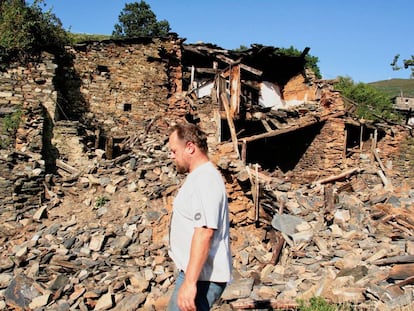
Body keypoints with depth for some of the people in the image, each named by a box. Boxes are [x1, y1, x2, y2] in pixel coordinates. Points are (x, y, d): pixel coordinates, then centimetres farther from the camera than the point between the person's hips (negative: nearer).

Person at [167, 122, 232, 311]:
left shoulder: (205, 181, -20)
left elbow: (204, 233, -28)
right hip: (195, 272, 10)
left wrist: (190, 282, -30)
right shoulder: (199, 177, 14)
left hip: (201, 277, -10)